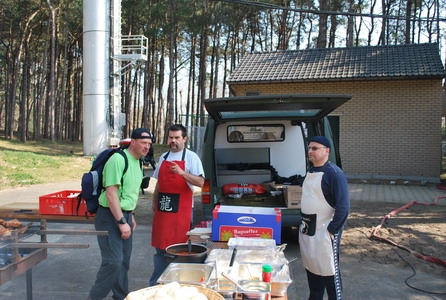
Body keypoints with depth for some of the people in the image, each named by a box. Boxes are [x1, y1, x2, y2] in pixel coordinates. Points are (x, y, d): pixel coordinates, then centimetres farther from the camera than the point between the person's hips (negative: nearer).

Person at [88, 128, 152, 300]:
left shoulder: (137, 161, 9)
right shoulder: (118, 159, -19)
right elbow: (111, 193, -23)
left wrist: (130, 216, 18)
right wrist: (122, 222, -23)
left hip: (124, 215, 9)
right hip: (110, 216, -9)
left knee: (124, 261, 14)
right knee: (114, 261, -11)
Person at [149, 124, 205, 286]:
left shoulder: (191, 157, -5)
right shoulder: (163, 157, 13)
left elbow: (200, 182, -14)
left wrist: (182, 172, -26)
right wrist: (154, 201, 19)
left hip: (181, 208, -5)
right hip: (162, 207, 5)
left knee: (179, 245, 1)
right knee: (160, 243, 12)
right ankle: (156, 282, 24)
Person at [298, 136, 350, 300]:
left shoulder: (334, 173, -16)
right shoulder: (310, 171, 9)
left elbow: (343, 207, -20)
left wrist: (332, 230, -19)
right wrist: (304, 223, 14)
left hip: (324, 231, -8)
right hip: (307, 228, 8)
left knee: (329, 270, 2)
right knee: (311, 266, 19)